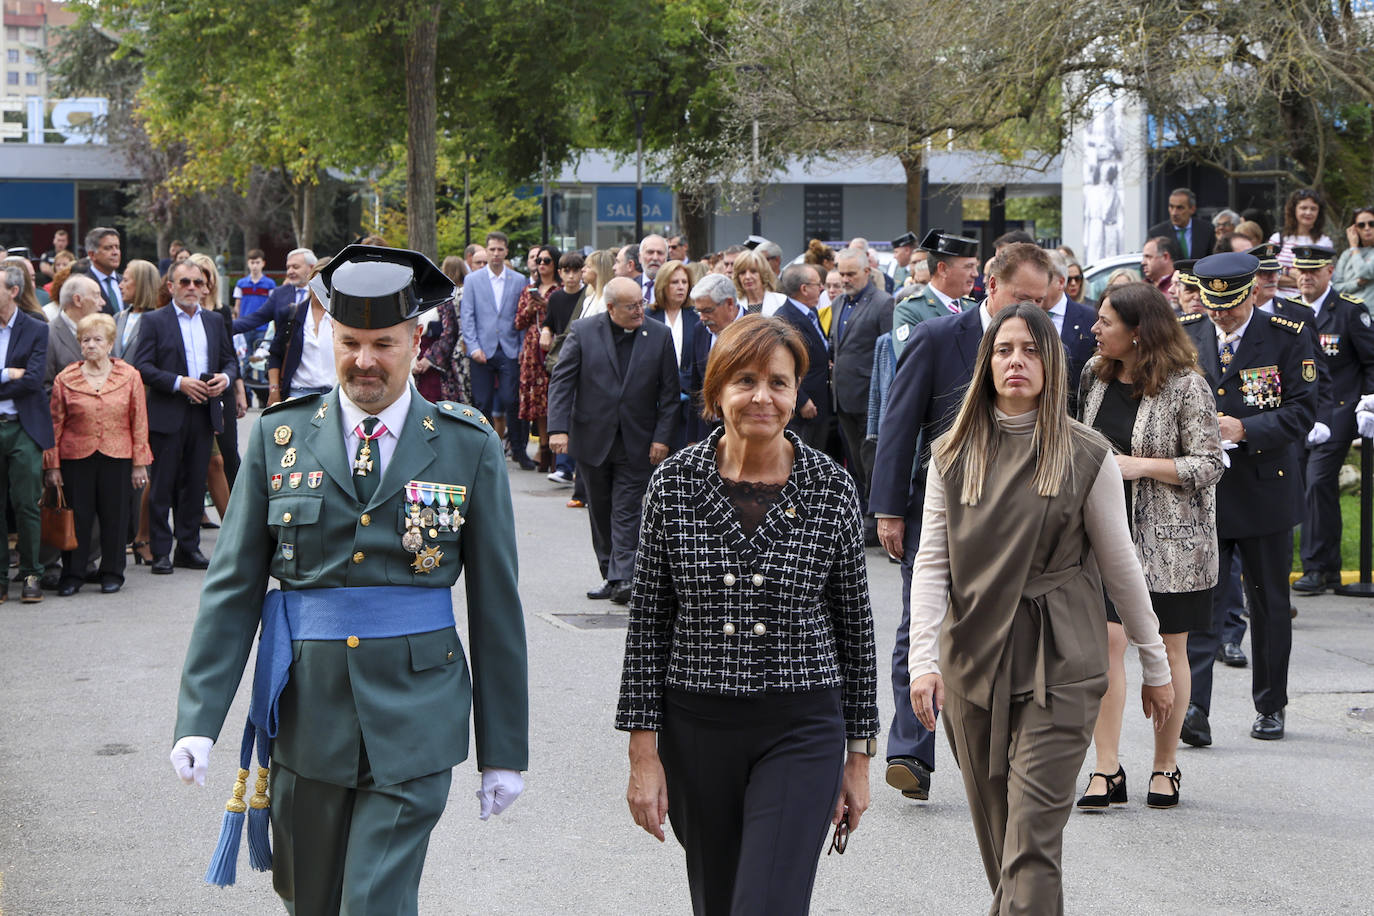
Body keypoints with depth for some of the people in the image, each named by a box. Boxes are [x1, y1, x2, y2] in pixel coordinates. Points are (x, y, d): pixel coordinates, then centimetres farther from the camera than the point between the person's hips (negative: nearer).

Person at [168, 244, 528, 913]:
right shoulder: (279, 437, 3)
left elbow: (496, 604, 2)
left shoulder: (469, 448, 0)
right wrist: (199, 720, -5)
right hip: (306, 710, 2)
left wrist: (504, 750, 2)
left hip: (414, 719, -2)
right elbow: (233, 585, 3)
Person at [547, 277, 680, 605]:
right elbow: (561, 381, -5)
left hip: (637, 441, -1)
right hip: (593, 439, 1)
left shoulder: (659, 335, -1)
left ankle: (623, 578, -9)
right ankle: (609, 575, 20)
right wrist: (558, 427, -16)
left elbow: (670, 392, 2)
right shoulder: (583, 331, -4)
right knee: (600, 510, 10)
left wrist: (662, 437, -5)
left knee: (627, 511, -6)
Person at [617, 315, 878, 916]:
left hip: (800, 731, -2)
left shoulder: (832, 490, -3)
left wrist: (858, 756, 6)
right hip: (695, 728, 2)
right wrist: (644, 754, -1)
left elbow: (855, 625, 5)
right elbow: (648, 623, 2)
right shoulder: (675, 483, -2)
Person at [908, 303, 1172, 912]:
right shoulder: (953, 456, 6)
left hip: (1059, 667, -3)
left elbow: (1121, 568, 4)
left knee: (1033, 840, -11)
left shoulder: (1085, 457, -1)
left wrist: (1155, 666, 9)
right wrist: (923, 658, -10)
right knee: (995, 834, 10)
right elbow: (932, 563, 2)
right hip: (973, 662, 3)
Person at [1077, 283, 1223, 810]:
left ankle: (1166, 766, 19)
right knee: (1106, 639, -9)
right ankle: (1107, 771, -7)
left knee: (1169, 649, 6)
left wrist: (1140, 466, -19)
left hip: (1170, 538, -4)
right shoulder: (1094, 375, 7)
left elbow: (1208, 465, -11)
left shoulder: (1186, 386, -11)